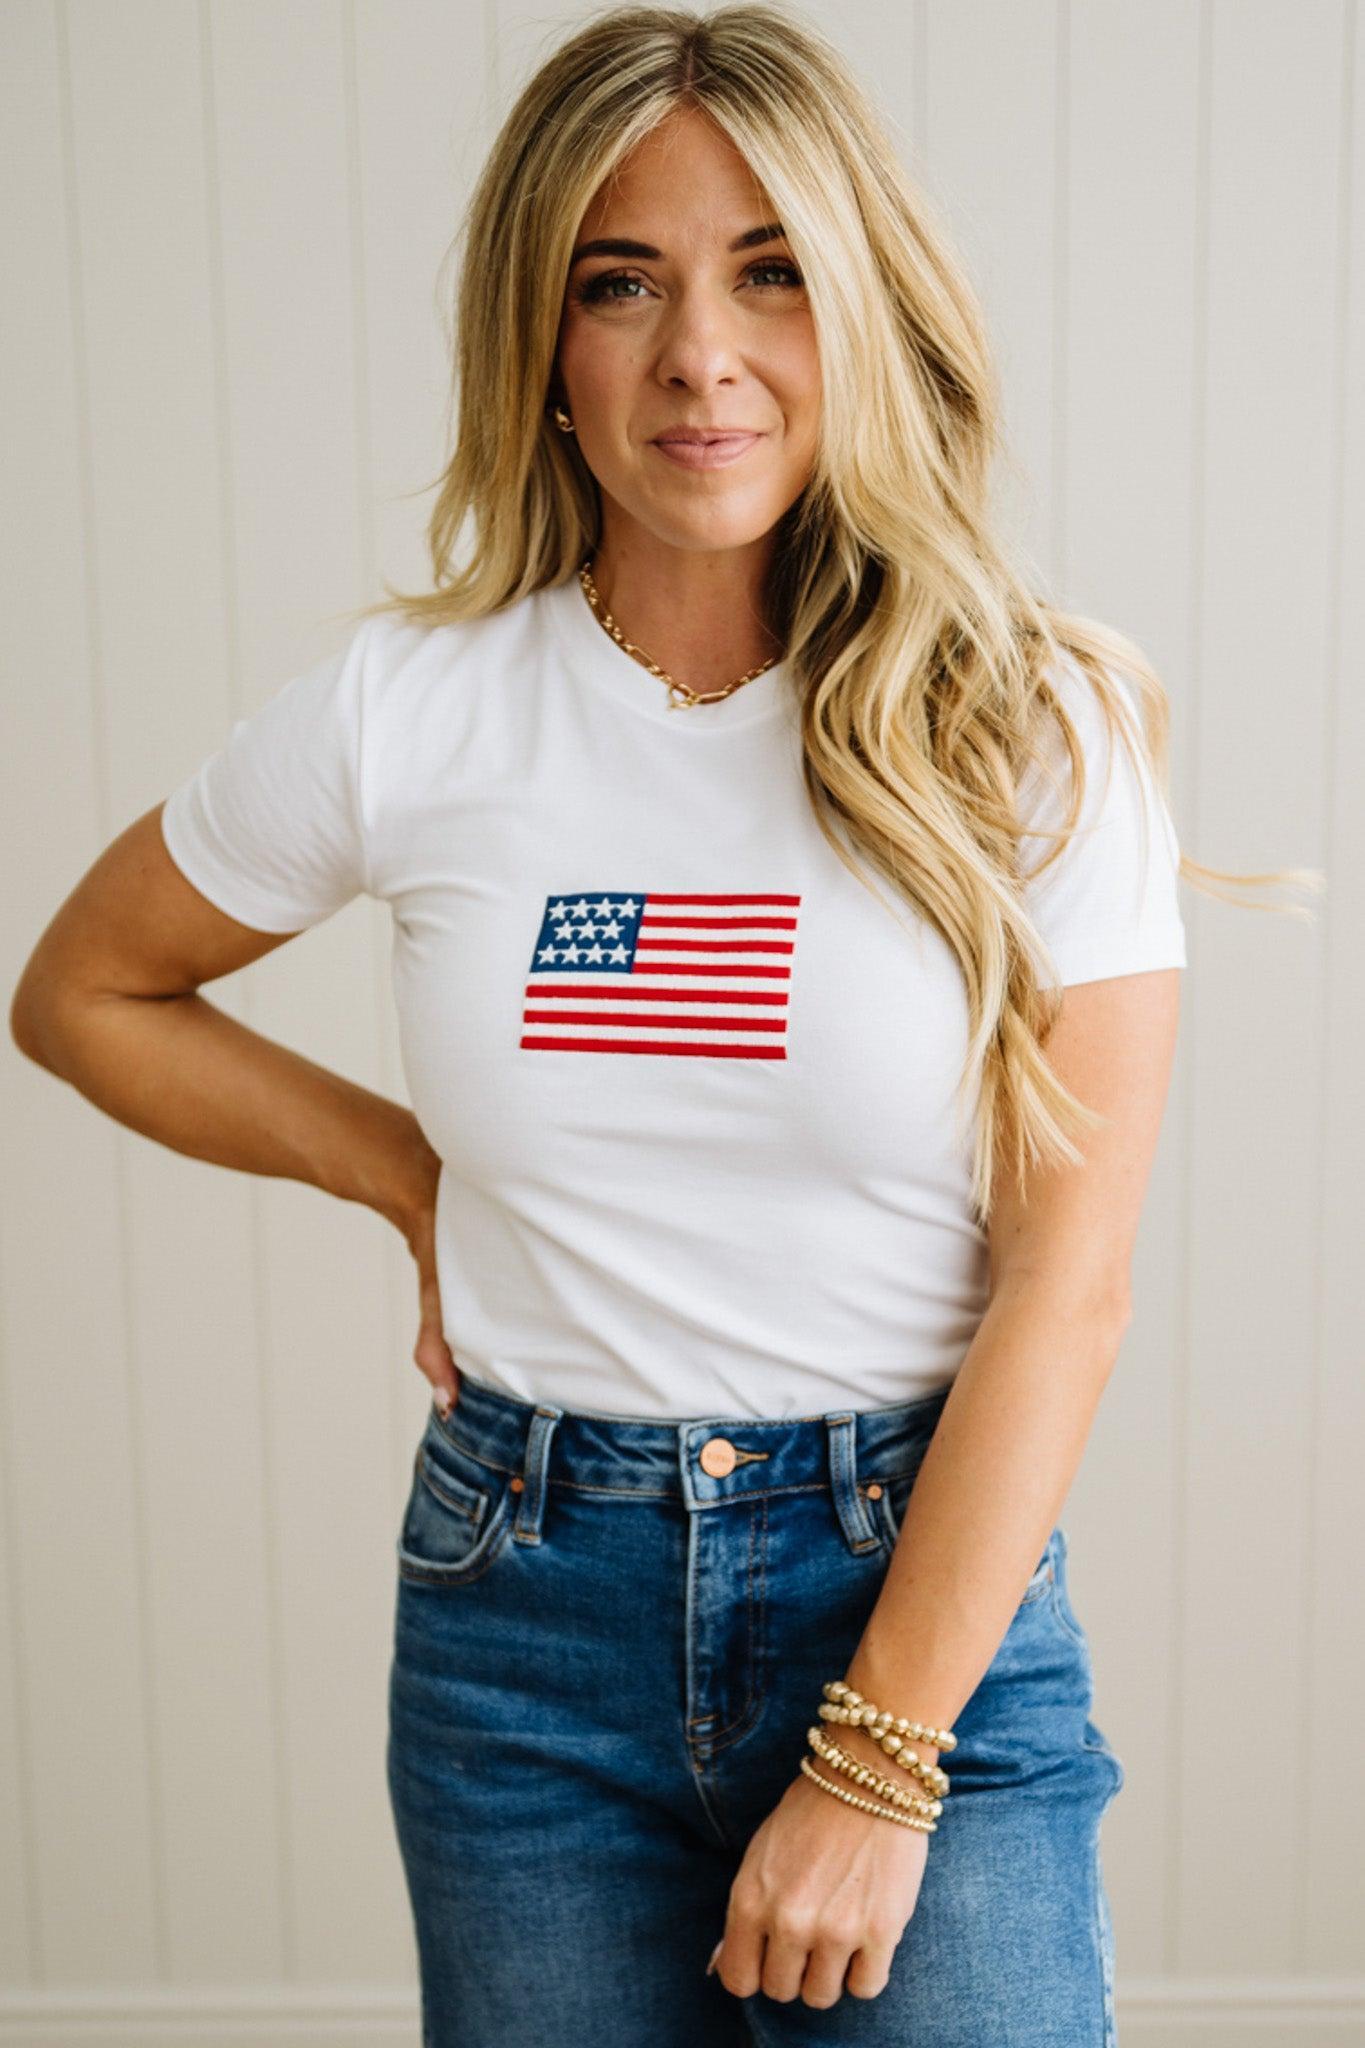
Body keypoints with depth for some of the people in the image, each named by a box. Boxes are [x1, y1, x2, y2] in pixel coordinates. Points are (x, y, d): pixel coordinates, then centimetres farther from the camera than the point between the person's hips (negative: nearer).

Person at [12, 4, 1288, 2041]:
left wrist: (877, 1765, -13)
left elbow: (1066, 1290, -11)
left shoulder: (1033, 730, -9)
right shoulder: (409, 712, -6)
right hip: (528, 1594, 2)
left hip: (929, 1580, -1)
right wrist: (416, 1178, 2)